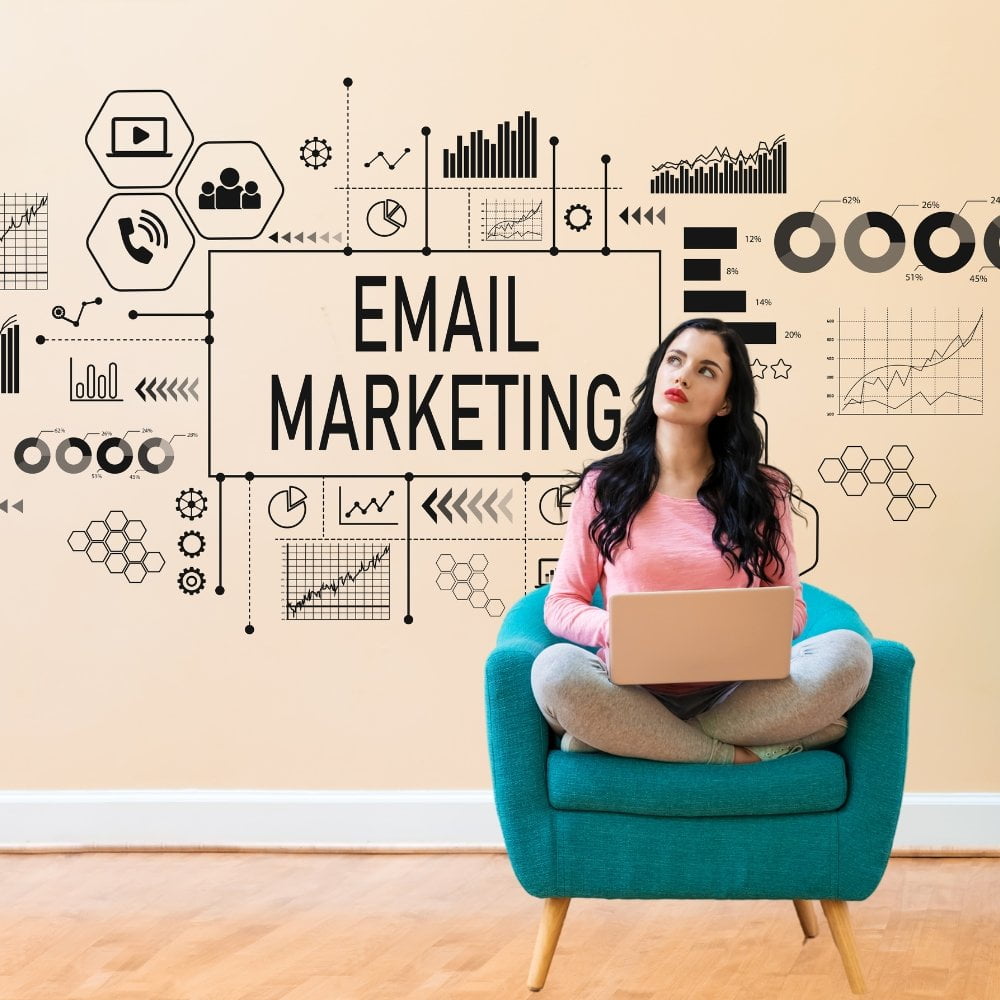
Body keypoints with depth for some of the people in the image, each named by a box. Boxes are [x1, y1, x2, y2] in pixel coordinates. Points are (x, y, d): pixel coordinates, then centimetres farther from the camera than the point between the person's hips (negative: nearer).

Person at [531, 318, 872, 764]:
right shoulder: (603, 486, 10)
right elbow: (561, 604, 9)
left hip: (735, 691, 2)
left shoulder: (762, 492, 12)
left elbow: (790, 607, 13)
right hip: (635, 690, -2)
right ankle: (739, 754, -22)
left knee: (848, 651, -27)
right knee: (557, 668, -34)